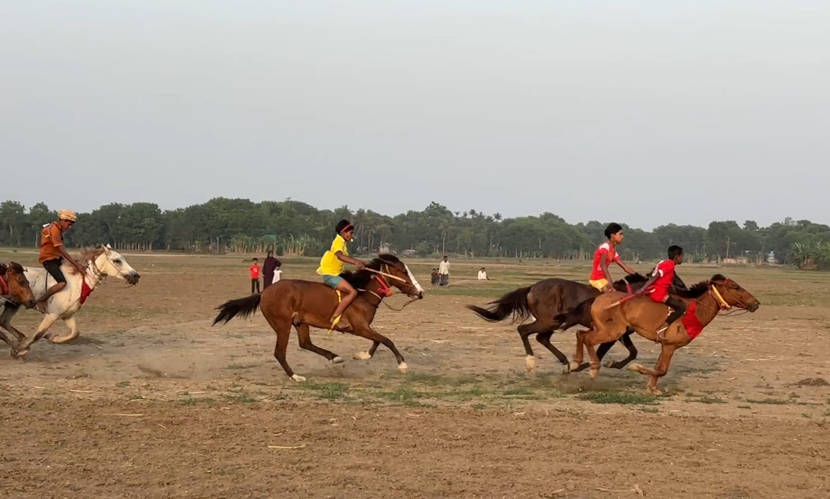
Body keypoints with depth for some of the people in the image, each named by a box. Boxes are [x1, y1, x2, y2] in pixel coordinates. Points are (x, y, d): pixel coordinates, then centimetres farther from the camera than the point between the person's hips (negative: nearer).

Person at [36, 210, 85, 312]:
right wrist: (76, 264, -26)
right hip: (49, 259, -10)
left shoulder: (57, 229, 13)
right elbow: (61, 250, -23)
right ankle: (41, 301, -14)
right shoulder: (54, 229, -17)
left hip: (56, 258, 10)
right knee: (62, 283, -28)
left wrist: (75, 264, 10)